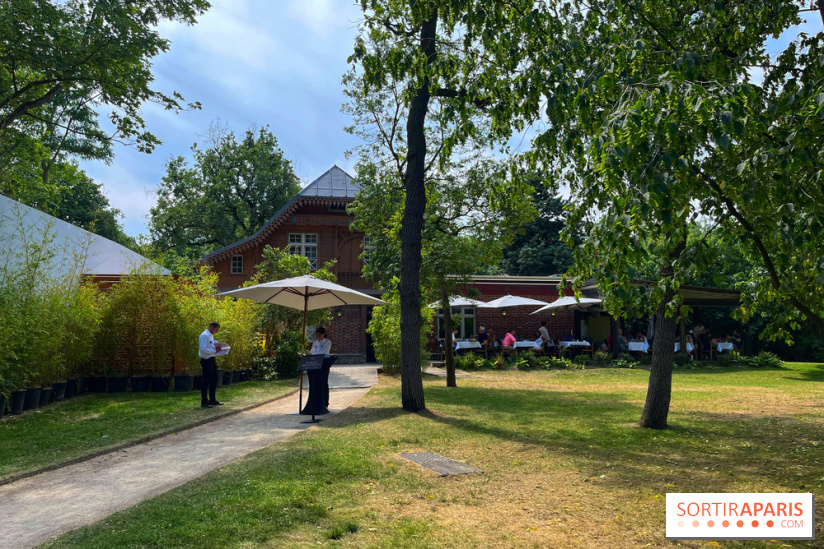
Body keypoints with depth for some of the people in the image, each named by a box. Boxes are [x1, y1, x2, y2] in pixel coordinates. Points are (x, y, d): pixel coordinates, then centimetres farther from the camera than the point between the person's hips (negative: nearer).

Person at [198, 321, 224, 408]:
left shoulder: (211, 336, 16)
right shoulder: (204, 335, -15)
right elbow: (203, 349, -23)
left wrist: (217, 346, 6)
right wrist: (215, 351, -20)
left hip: (212, 360, 10)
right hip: (206, 360, -10)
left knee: (214, 380, 15)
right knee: (206, 381, -3)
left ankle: (212, 400, 26)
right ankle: (204, 402, 5)